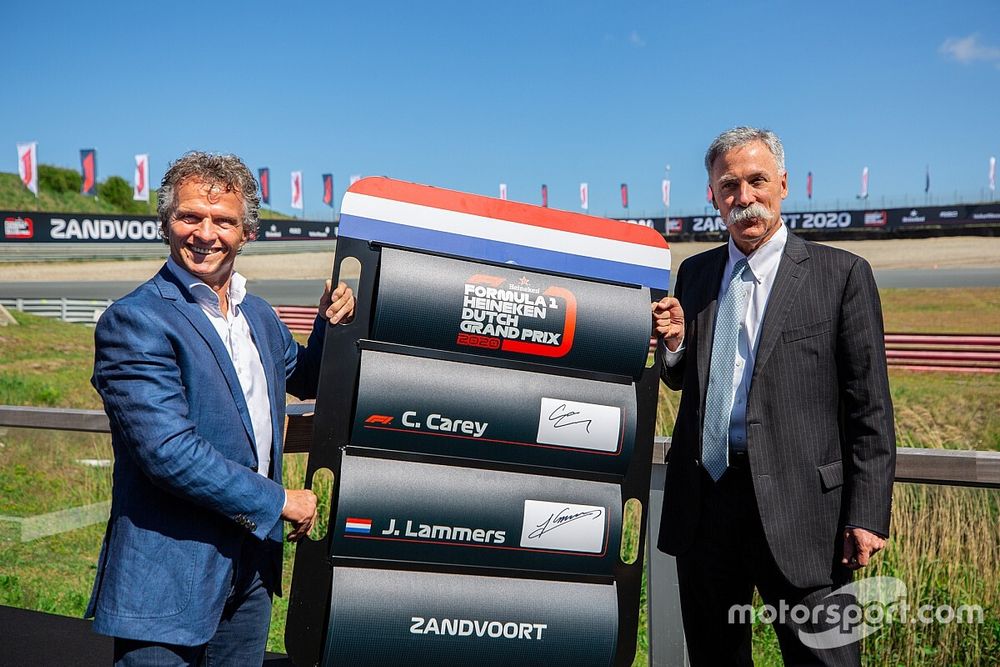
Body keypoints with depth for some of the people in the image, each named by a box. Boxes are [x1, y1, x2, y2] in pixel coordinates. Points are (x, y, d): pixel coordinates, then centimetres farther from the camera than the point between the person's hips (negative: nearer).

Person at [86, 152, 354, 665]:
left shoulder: (258, 315, 9)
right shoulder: (135, 321, -15)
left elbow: (304, 380, 26)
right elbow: (169, 451, -23)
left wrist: (331, 325, 6)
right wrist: (276, 500, -14)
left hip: (252, 564, 7)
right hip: (168, 579, -7)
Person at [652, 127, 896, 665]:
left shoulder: (841, 274, -3)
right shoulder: (695, 273, 10)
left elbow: (870, 409, -5)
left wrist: (867, 517, -10)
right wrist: (675, 342, -4)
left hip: (797, 508, -4)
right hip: (702, 505, 5)